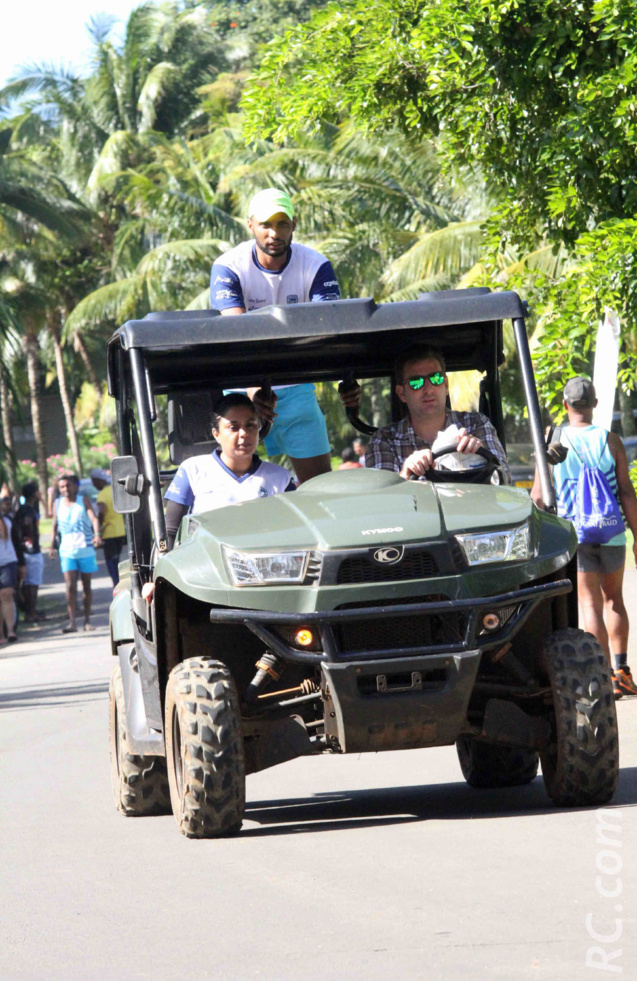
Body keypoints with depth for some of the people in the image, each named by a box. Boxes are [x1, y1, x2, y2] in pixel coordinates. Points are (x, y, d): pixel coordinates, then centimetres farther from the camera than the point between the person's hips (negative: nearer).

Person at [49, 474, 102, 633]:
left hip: (85, 549, -1)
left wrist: (97, 534, -30)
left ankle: (87, 620, 17)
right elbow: (54, 525, 16)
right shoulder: (58, 504, 7)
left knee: (86, 585, 7)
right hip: (67, 550, 1)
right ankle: (72, 621, -15)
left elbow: (94, 518, -13)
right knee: (70, 585, -11)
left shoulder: (84, 501, 0)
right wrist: (52, 545, 12)